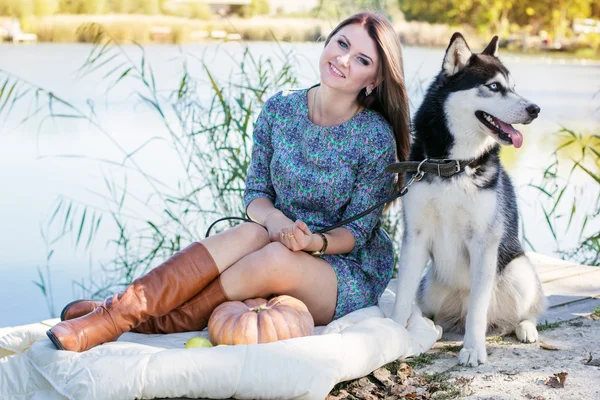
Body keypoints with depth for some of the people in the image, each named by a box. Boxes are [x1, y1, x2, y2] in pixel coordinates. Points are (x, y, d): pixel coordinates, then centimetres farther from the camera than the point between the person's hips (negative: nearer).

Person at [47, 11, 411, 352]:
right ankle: (118, 308, -42)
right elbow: (255, 192, 3)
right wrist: (274, 220, -20)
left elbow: (357, 232, -9)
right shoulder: (279, 110, 0)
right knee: (251, 233, -33)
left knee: (277, 258, -36)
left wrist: (314, 241, -30)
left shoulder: (376, 138, -11)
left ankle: (145, 323, -36)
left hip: (349, 274, -3)